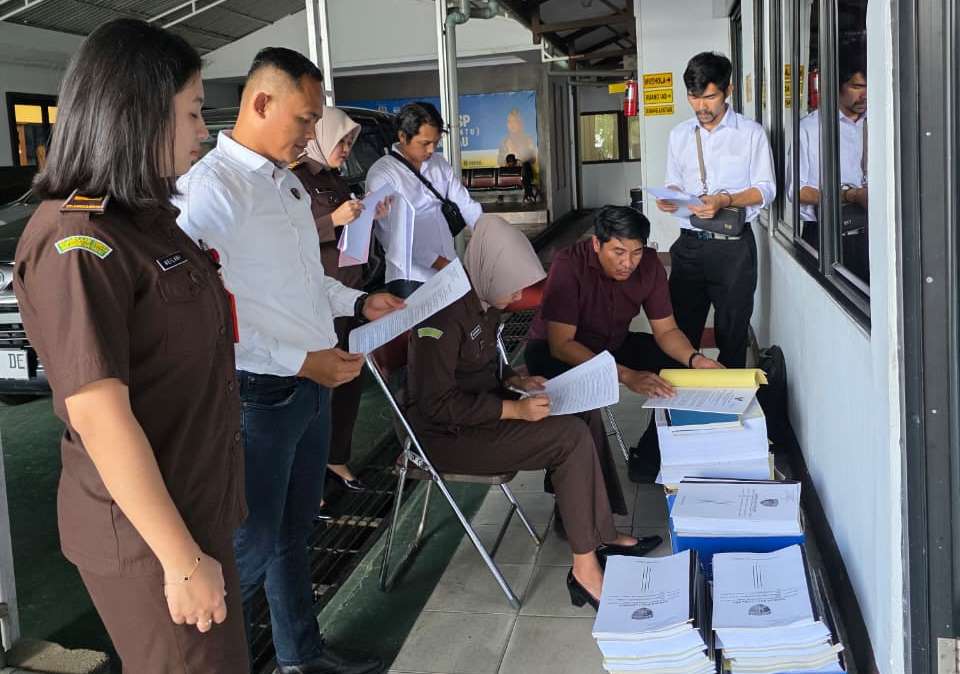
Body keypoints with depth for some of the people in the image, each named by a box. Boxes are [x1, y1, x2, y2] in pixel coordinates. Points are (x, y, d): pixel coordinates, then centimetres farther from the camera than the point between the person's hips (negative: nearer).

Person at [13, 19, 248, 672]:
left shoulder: (149, 219, 8)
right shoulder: (78, 242, -21)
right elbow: (101, 417, -25)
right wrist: (182, 559, -22)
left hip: (195, 504, 9)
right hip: (146, 531, -9)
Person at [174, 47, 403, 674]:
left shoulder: (290, 182, 11)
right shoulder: (212, 187, -18)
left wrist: (358, 301, 10)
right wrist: (298, 360, -25)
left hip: (312, 385, 9)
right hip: (260, 394, -9)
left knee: (294, 533, 22)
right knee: (250, 549, 5)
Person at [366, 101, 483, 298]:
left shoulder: (439, 164, 11)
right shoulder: (381, 174, -8)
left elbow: (466, 205, 11)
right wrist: (440, 263, -17)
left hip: (449, 268, 5)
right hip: (411, 277, -5)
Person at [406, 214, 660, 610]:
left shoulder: (482, 299, 3)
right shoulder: (446, 311, -25)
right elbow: (437, 404, -25)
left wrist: (516, 382, 1)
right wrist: (515, 409, -25)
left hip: (478, 413, 9)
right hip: (449, 434, -9)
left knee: (582, 420, -3)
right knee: (572, 438, -18)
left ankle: (602, 536, 3)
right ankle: (585, 569, -11)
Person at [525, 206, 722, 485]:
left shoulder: (649, 264, -14)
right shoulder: (569, 266, -30)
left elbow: (666, 330, -6)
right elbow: (561, 344, -34)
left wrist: (695, 358, -29)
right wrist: (626, 376, -43)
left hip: (614, 345, 6)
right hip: (555, 350, -5)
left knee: (682, 369, -12)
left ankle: (648, 462, 3)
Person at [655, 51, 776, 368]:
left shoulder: (751, 133, 0)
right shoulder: (679, 135, 12)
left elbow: (765, 189, -3)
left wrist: (724, 200, -20)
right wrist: (668, 199, -6)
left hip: (733, 246, -3)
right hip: (689, 244, 4)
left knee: (732, 334, 4)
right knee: (681, 332, 5)